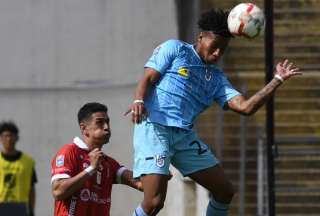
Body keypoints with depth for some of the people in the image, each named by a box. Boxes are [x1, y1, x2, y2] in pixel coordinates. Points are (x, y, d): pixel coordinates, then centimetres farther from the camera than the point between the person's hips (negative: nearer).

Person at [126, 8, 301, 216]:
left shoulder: (217, 78, 18)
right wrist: (139, 101, -23)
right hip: (154, 129, -6)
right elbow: (148, 79, -1)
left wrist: (278, 80, 2)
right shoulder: (174, 49, 7)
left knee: (225, 191, 6)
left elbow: (245, 107, 5)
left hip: (185, 136, 7)